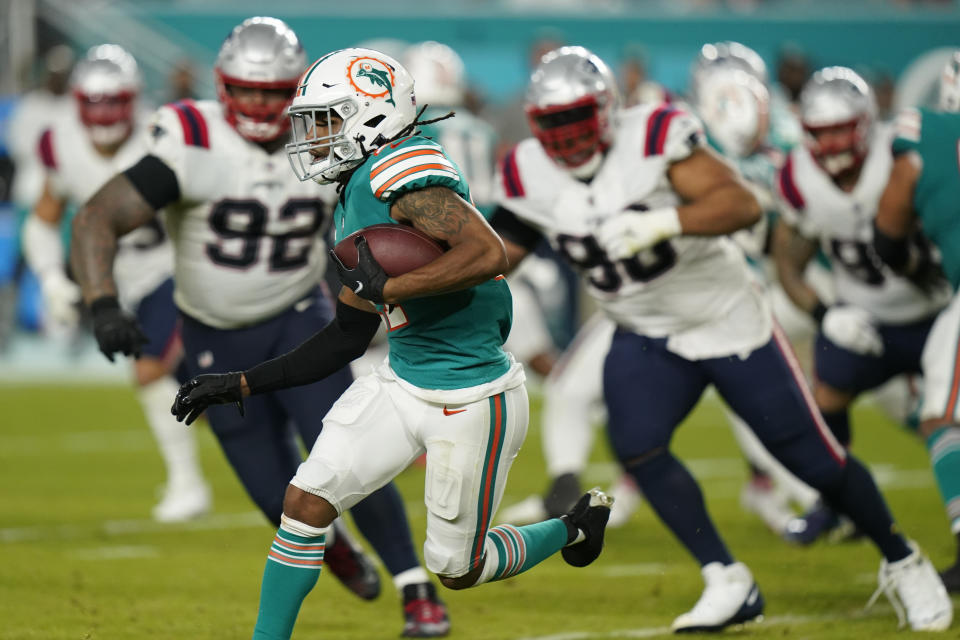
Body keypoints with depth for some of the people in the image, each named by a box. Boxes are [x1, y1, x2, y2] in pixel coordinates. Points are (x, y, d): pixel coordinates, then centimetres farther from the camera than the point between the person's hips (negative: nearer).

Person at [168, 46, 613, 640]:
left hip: (471, 401, -8)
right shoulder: (355, 202, 11)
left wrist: (386, 288, -30)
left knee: (458, 570, 7)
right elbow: (346, 341, 16)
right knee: (306, 502, -3)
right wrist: (242, 384, 13)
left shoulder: (400, 169, -19)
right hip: (402, 384, 8)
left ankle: (576, 526, 32)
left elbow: (488, 253, -33)